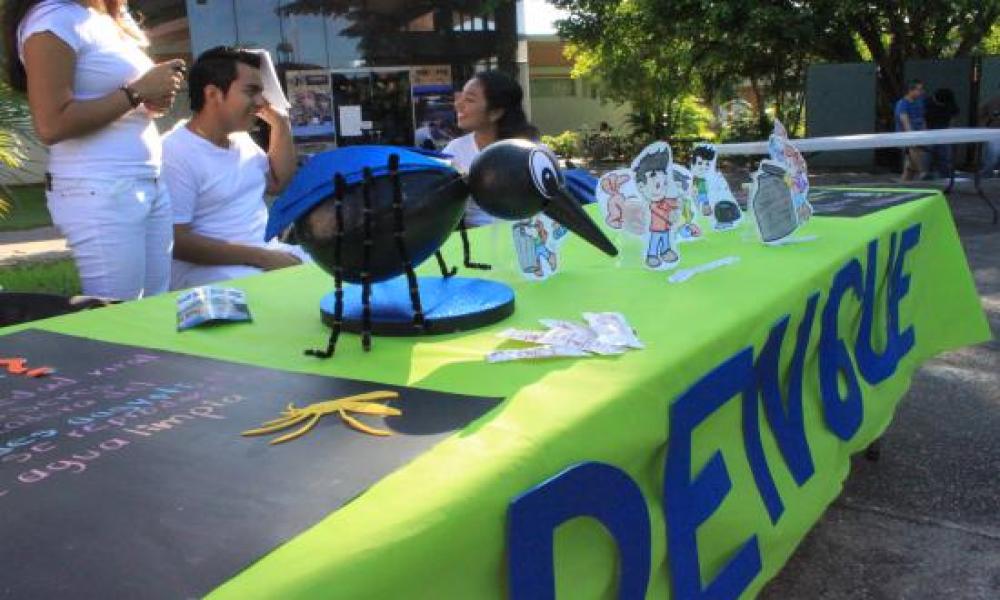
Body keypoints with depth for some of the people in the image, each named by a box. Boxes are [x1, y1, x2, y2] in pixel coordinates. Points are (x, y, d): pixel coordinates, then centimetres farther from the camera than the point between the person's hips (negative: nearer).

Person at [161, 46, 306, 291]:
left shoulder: (241, 139, 11)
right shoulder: (175, 153, -14)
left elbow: (278, 184, 25)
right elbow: (176, 242, -19)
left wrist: (280, 125, 11)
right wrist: (261, 257, -23)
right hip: (208, 269, -8)